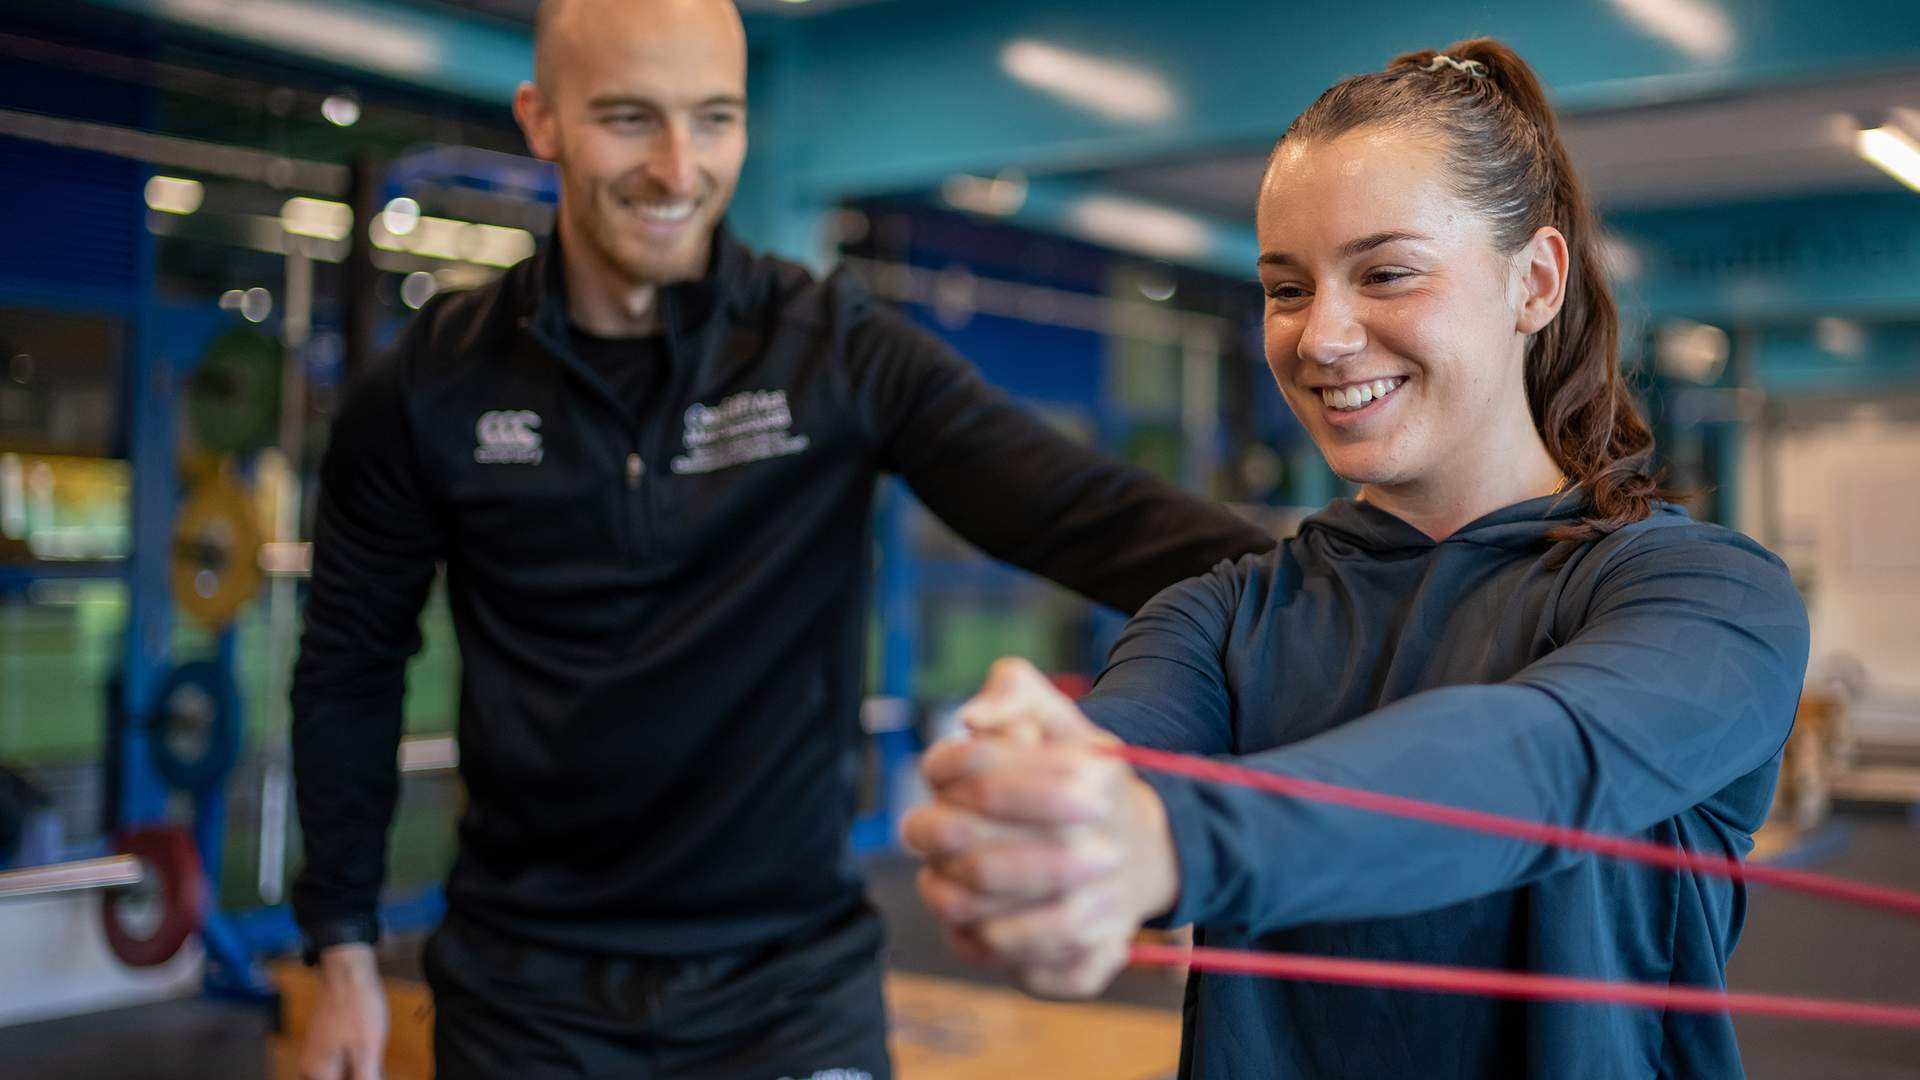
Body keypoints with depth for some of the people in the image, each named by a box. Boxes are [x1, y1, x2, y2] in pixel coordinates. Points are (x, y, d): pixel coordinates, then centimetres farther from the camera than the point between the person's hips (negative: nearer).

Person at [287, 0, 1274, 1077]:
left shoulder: (843, 354, -9)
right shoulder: (433, 384, -6)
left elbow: (1089, 514, -21)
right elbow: (351, 668, 4)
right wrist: (344, 947, 4)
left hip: (791, 985, 0)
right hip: (526, 986, 1)